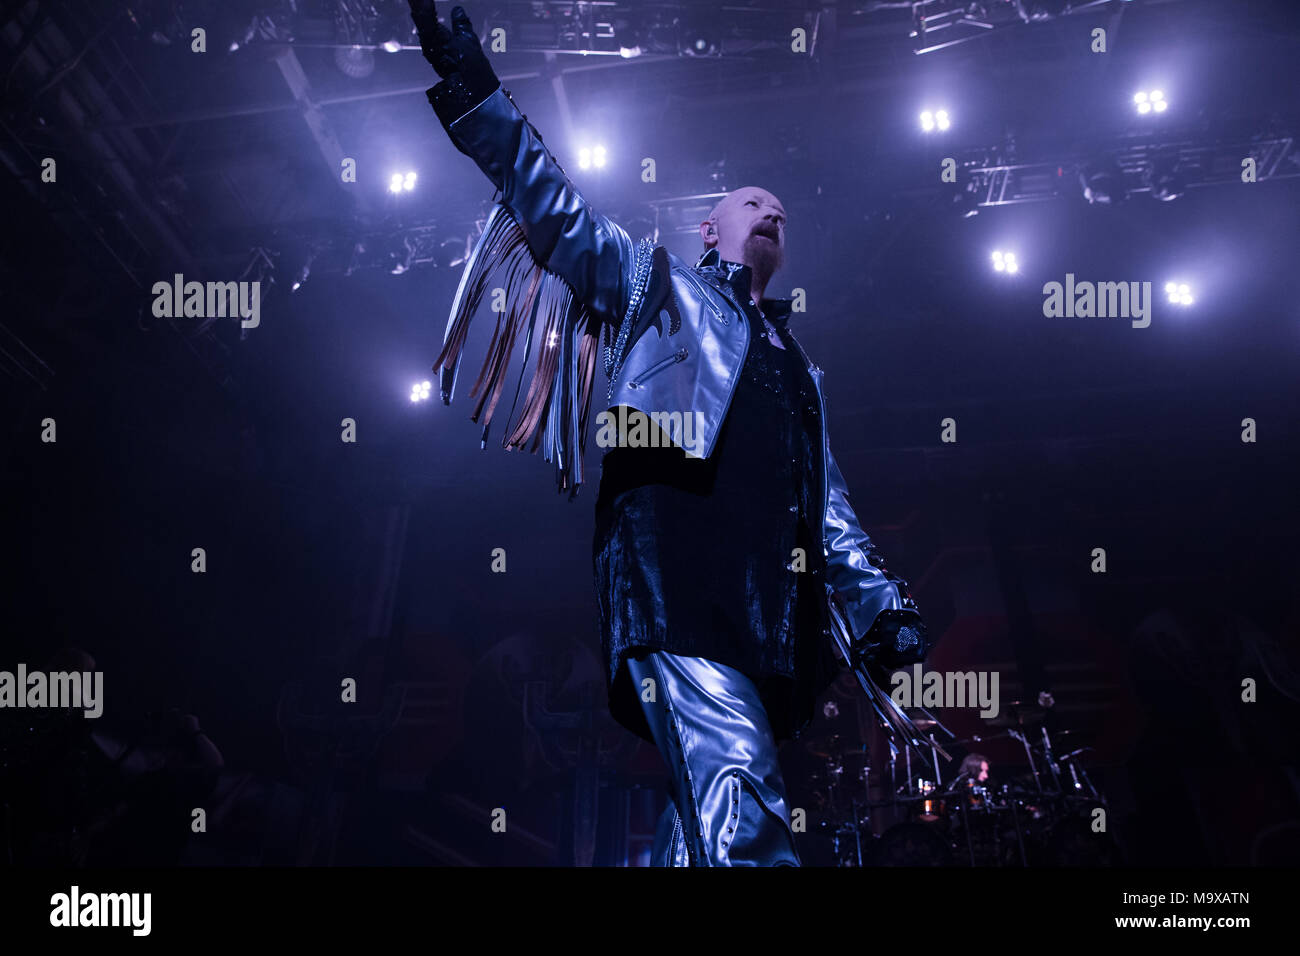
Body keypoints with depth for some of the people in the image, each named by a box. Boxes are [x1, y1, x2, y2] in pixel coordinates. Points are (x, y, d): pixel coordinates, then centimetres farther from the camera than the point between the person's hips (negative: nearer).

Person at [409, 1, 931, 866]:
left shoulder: (797, 366, 34)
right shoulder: (658, 286, 21)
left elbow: (828, 502, 32)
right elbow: (560, 210, 10)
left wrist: (881, 602, 21)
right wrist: (472, 85, 0)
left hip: (773, 606, 6)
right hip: (675, 581, -6)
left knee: (704, 824, -1)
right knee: (743, 825, -23)